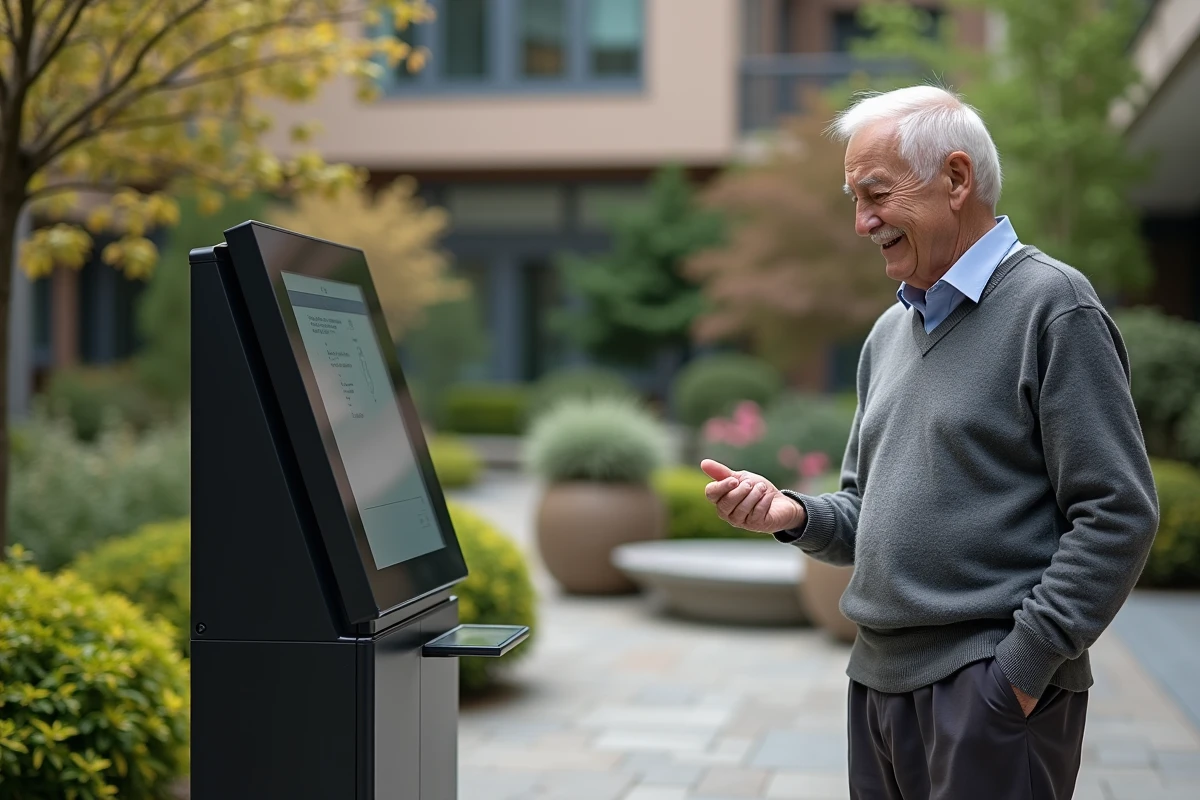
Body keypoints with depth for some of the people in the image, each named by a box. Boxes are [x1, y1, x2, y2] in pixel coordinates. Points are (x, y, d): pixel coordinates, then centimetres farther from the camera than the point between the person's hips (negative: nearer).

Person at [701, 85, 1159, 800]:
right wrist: (794, 515, 0)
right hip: (880, 678, 7)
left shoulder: (1052, 306, -8)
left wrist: (1023, 666, -16)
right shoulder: (891, 331, 15)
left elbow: (1119, 516, -14)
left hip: (992, 689, -7)